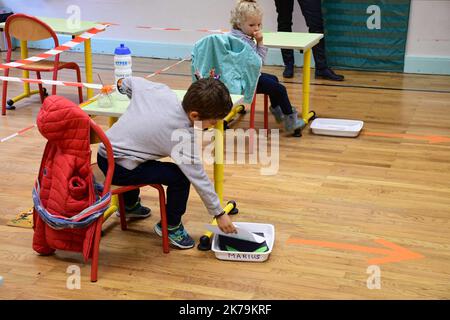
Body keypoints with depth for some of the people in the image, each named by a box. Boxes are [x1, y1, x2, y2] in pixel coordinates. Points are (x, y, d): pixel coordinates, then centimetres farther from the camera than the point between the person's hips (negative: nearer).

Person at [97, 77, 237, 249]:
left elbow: (130, 82, 12)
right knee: (180, 177, -10)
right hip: (120, 170, -8)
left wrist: (122, 84, 37)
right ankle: (171, 226, 11)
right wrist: (219, 214, -5)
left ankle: (130, 204, 58)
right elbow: (199, 179, -15)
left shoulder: (161, 90, -6)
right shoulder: (184, 137, -22)